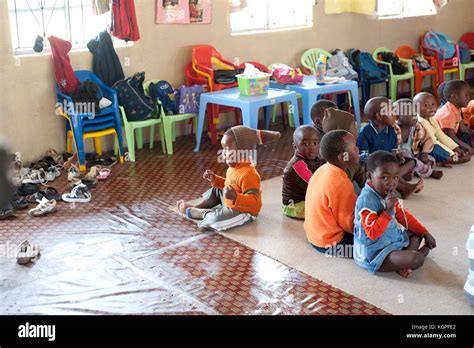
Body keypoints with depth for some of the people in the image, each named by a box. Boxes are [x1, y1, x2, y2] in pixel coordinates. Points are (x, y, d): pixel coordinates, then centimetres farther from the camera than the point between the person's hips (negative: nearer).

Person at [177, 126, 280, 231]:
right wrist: (215, 179, 10)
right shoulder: (234, 167, 1)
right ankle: (196, 207, 20)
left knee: (215, 219, -29)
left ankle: (200, 213, -3)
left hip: (242, 211, -10)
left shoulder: (248, 174, -32)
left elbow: (254, 202, -35)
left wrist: (235, 197, -48)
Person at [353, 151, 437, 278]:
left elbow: (404, 216, 15)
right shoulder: (366, 200, -25)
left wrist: (425, 233, 12)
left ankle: (402, 262, -2)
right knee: (416, 260, -25)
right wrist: (388, 211, -32)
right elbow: (372, 233, -29)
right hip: (374, 254, -10)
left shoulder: (388, 195, 4)